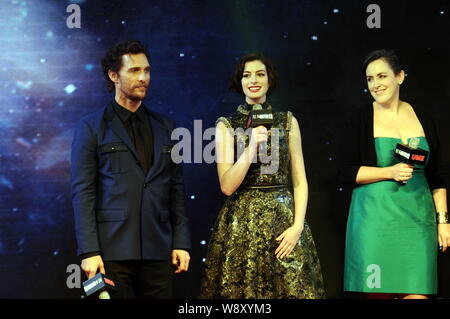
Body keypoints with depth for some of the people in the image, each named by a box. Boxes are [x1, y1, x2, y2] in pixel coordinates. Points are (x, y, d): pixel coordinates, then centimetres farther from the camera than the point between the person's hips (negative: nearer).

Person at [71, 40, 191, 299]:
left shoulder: (165, 127, 15)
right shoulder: (92, 127, 3)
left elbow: (176, 189, 14)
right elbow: (83, 193, -2)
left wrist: (181, 243, 6)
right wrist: (89, 251, -10)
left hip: (157, 249, 3)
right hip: (112, 250, -3)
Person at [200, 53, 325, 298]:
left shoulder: (288, 122, 8)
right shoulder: (226, 126, 3)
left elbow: (300, 181, 5)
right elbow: (227, 186, -6)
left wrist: (297, 226, -7)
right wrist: (251, 147, -16)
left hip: (284, 217, 1)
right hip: (241, 222, -1)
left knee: (290, 287, 0)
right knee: (241, 287, 1)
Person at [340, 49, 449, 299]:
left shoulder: (422, 118, 9)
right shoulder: (362, 119, 1)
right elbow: (347, 173, -2)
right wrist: (390, 172, -13)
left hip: (417, 217, 2)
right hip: (374, 216, -2)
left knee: (417, 292, -5)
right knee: (377, 290, -4)